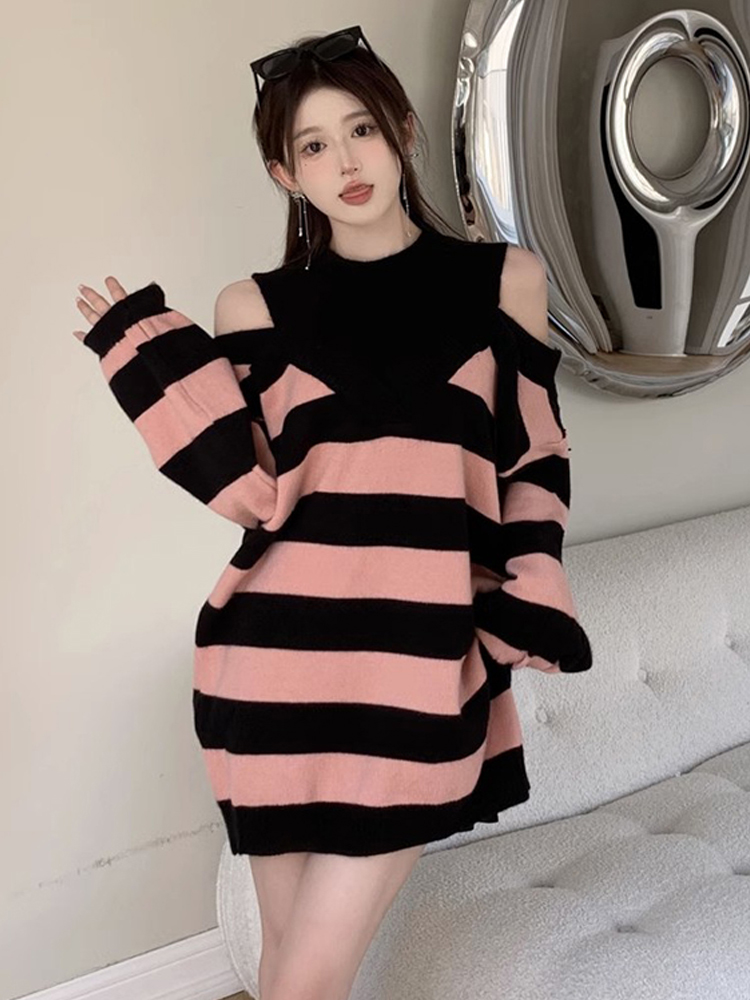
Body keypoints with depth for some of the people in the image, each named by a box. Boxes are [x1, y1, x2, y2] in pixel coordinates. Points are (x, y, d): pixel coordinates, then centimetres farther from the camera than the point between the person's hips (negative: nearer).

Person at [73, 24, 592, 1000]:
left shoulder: (505, 279, 7)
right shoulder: (258, 305, 6)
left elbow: (533, 468, 9)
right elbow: (253, 492, -3)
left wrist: (526, 615, 0)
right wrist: (151, 350, -6)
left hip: (424, 666, -1)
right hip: (284, 657, 2)